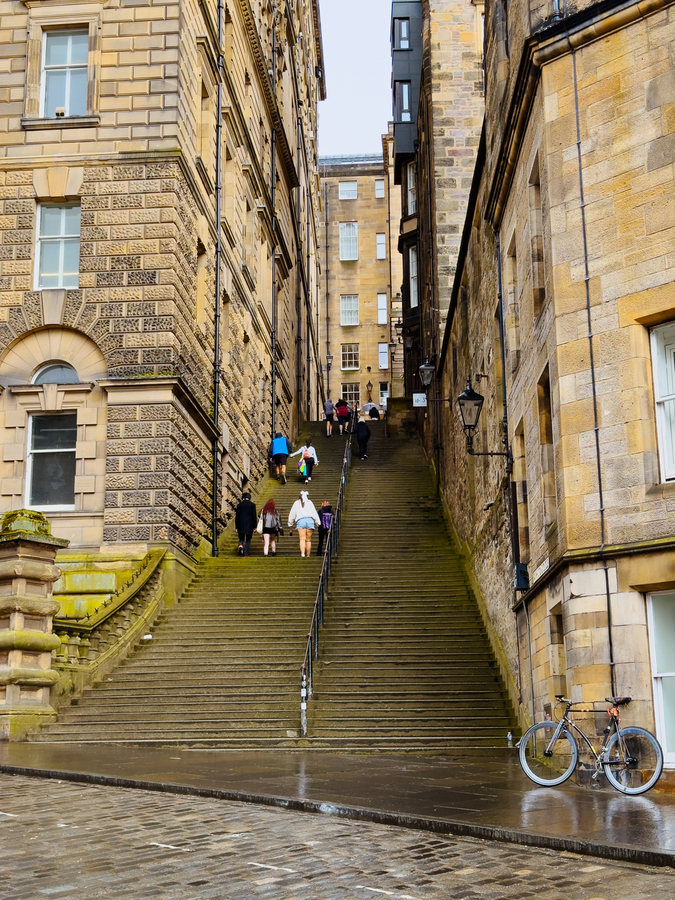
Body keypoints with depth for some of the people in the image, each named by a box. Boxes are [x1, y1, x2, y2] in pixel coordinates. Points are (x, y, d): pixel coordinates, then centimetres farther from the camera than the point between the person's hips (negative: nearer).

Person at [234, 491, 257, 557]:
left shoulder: (239, 505, 4)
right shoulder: (252, 504, -1)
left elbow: (237, 516, 5)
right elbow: (254, 516, -5)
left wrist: (236, 527, 11)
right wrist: (254, 526, -1)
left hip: (241, 525, 1)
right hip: (249, 525, -1)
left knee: (241, 538, 14)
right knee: (248, 540, 8)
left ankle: (240, 545, -18)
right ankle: (246, 553, 1)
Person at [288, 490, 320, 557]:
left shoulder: (296, 503, 18)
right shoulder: (310, 502, 18)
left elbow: (292, 515, 18)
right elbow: (315, 513, 14)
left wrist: (290, 527, 23)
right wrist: (318, 524, 17)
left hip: (300, 521, -1)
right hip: (310, 520, 1)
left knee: (302, 539, -12)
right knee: (308, 540, 4)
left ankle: (302, 554, -31)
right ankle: (308, 556, 2)